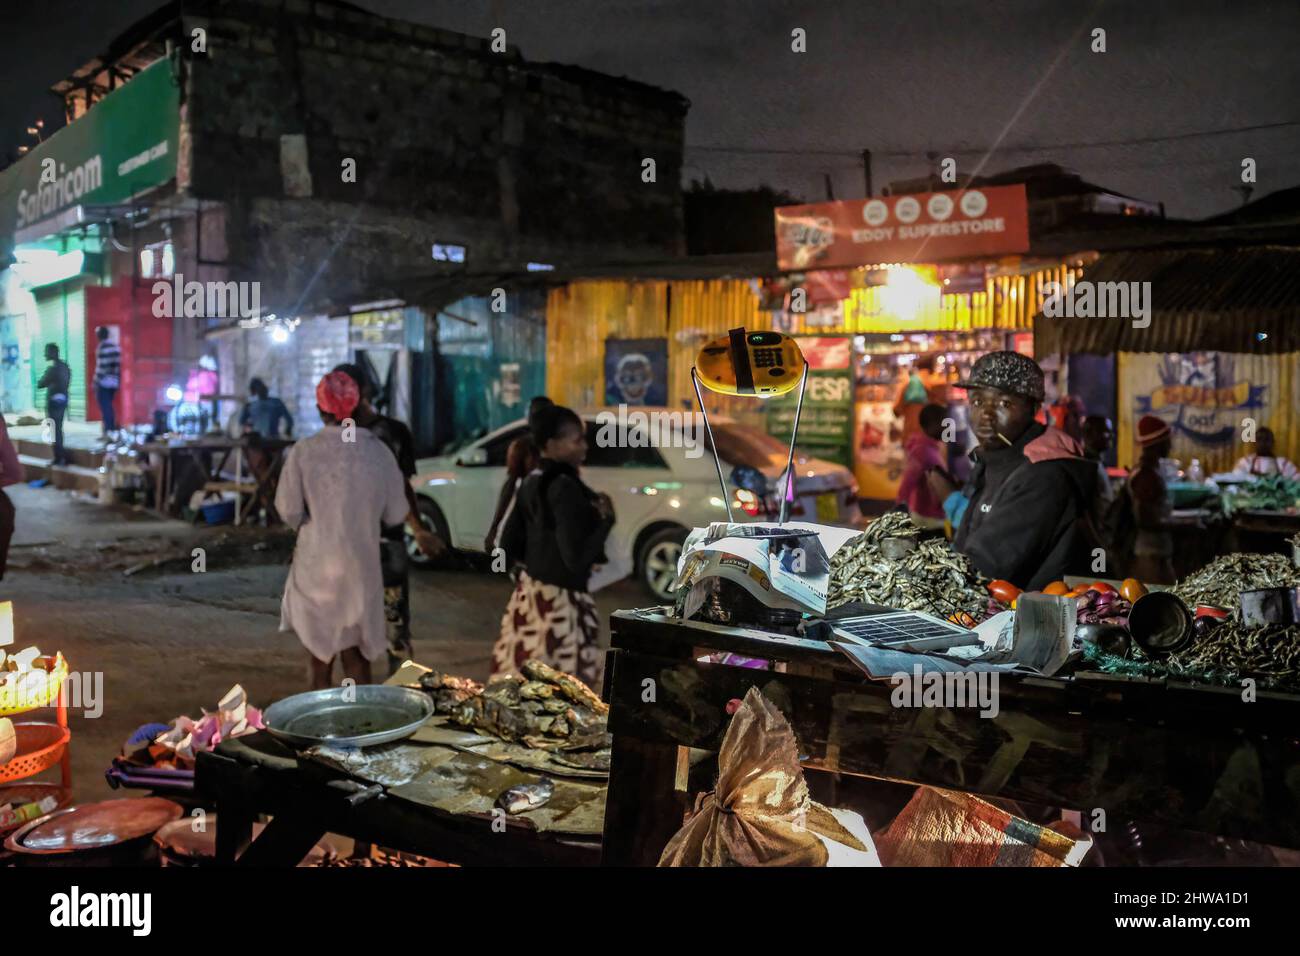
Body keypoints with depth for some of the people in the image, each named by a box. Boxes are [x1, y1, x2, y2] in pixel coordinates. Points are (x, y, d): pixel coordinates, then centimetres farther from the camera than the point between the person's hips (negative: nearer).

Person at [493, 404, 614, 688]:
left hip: (529, 592, 9)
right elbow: (577, 559, -22)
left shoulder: (531, 483, 7)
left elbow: (509, 545, 11)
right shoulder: (565, 488, -19)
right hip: (558, 600, -9)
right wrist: (605, 518, -10)